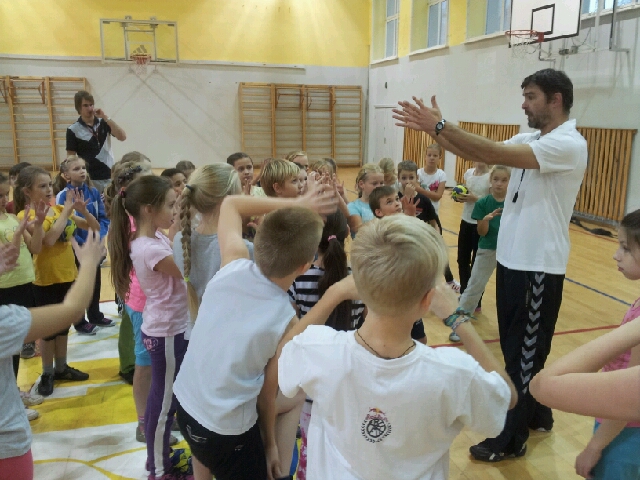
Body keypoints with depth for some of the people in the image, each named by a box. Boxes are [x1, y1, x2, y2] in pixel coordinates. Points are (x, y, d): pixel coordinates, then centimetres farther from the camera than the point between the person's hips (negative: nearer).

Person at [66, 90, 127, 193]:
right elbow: (71, 158, -1)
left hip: (109, 176, 3)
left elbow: (122, 137, -10)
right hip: (90, 179, -3)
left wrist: (106, 117, -14)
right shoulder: (73, 130, -3)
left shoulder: (103, 122, 5)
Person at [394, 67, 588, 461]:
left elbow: (496, 155, -29)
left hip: (538, 266, -9)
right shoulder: (530, 140, 10)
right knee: (518, 347, 20)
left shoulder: (568, 144, -18)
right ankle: (537, 413, 40)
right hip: (512, 259, 9)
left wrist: (441, 126, -29)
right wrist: (436, 129, -9)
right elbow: (480, 155, 2)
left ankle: (511, 439, 20)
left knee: (524, 353, 4)